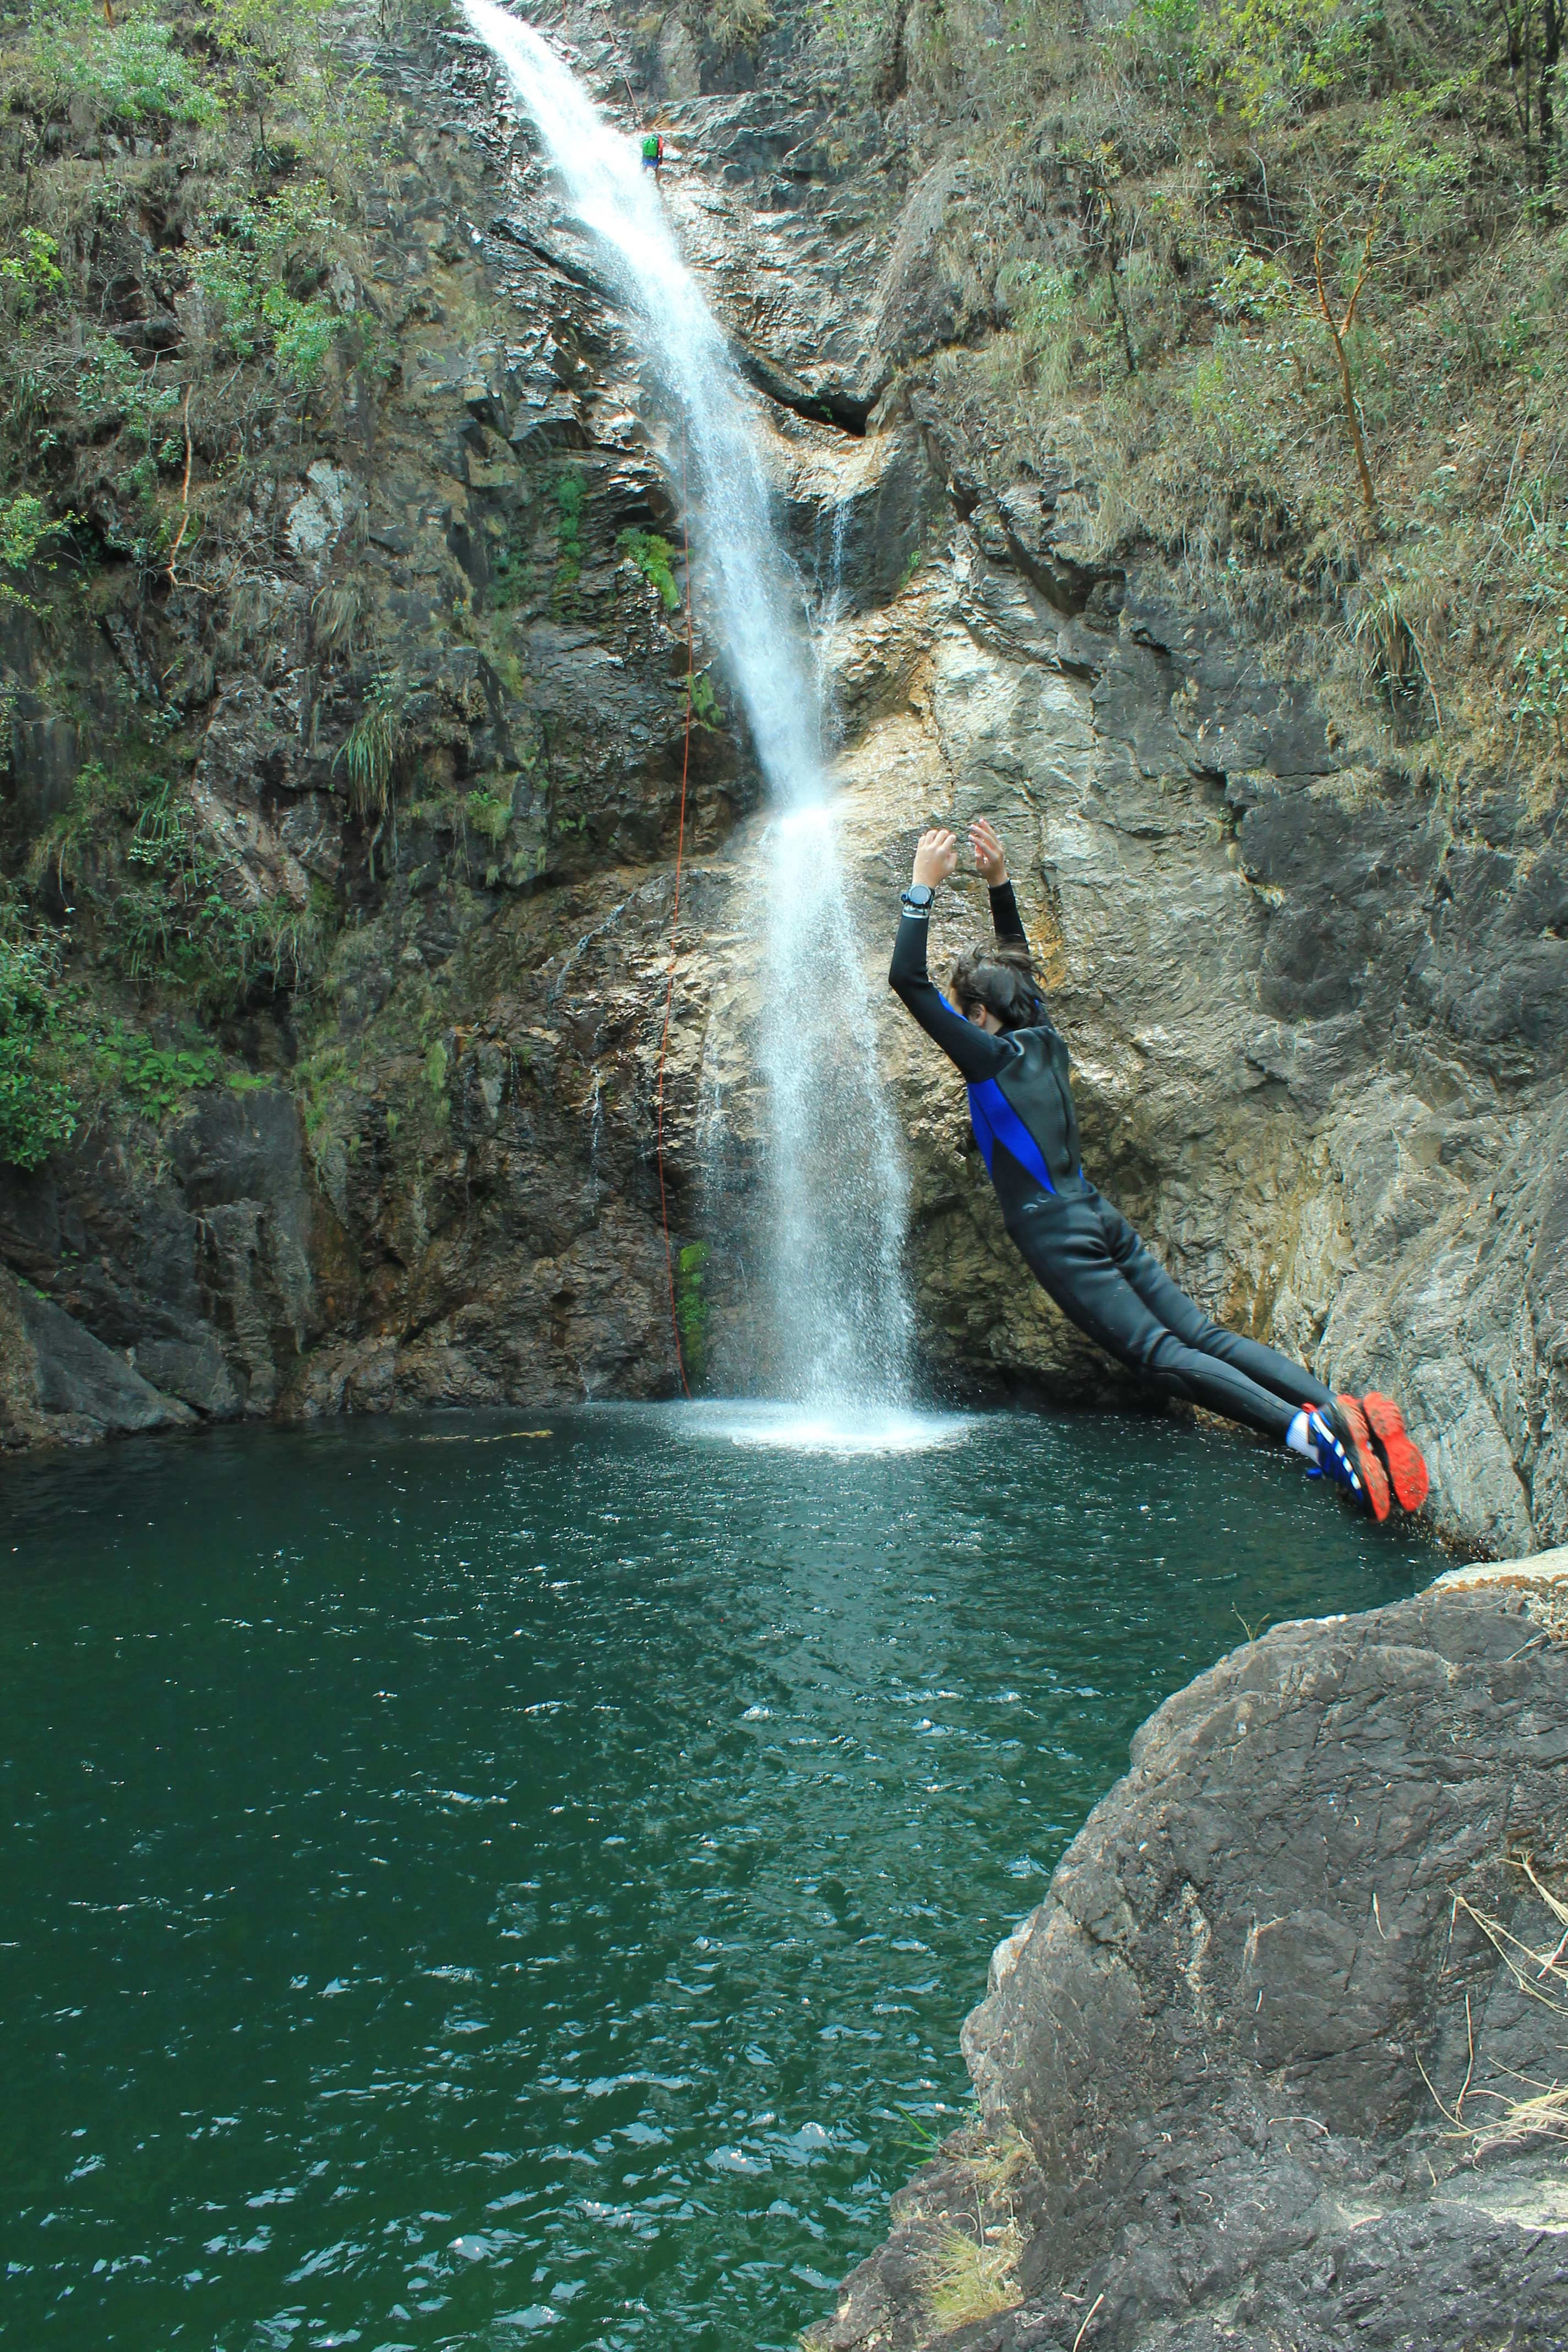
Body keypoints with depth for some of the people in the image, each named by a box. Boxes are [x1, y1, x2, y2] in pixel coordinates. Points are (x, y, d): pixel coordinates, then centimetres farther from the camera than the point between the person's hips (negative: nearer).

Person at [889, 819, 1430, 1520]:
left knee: (1162, 1354, -17)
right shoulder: (1044, 1038, 15)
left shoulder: (988, 1055, -4)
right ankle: (1339, 1408, -16)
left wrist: (923, 887, -3)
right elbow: (1016, 970, 32)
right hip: (1101, 1218, 7)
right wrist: (999, 882, 29)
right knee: (1201, 1335, -1)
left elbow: (908, 978, -7)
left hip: (1057, 1236, -7)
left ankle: (1305, 1431, -32)